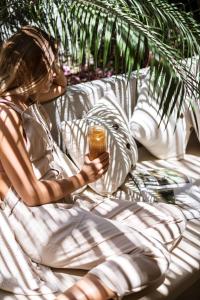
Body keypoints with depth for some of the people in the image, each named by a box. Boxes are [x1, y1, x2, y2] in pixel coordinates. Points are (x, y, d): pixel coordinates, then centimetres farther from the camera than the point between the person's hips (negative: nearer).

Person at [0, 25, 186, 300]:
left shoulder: (27, 103, 13)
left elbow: (60, 87, 35)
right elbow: (32, 194, -18)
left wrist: (54, 66, 14)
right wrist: (82, 178, -4)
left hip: (69, 205, 10)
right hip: (44, 224, -10)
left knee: (173, 219, 3)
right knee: (151, 256, -20)